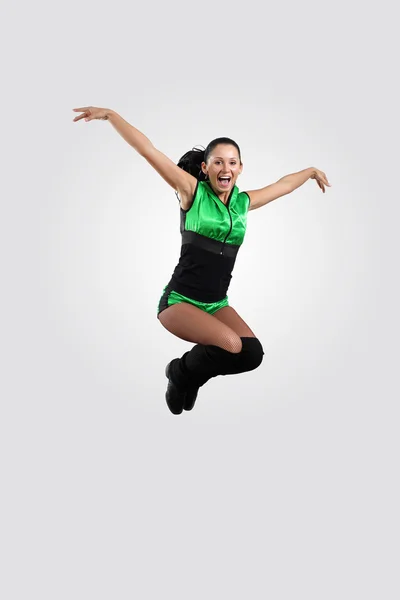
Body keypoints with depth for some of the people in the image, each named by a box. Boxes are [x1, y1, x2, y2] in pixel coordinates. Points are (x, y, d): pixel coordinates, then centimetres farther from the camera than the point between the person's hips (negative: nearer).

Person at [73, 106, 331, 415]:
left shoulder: (244, 202, 9)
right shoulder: (192, 191, -5)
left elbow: (283, 184, 26)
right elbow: (148, 150, -12)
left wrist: (311, 171, 41)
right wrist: (110, 114, -19)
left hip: (217, 303, 6)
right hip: (179, 300, -6)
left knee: (252, 353, -17)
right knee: (231, 345, -27)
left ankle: (192, 376, 14)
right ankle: (181, 372, 6)